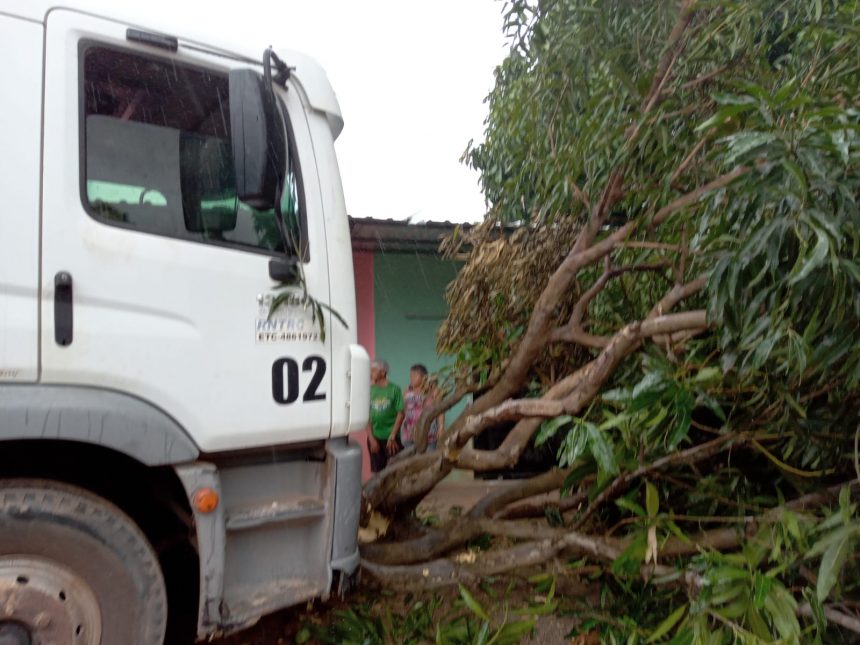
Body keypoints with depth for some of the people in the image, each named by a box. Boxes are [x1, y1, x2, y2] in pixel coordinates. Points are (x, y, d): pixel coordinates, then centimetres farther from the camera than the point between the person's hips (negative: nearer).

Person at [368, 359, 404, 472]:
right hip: (374, 437, 3)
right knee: (377, 471, 9)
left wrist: (392, 437, -10)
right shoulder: (370, 390, 2)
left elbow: (400, 414, -7)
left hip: (390, 437, -3)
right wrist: (371, 438, -3)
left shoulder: (394, 389, -6)